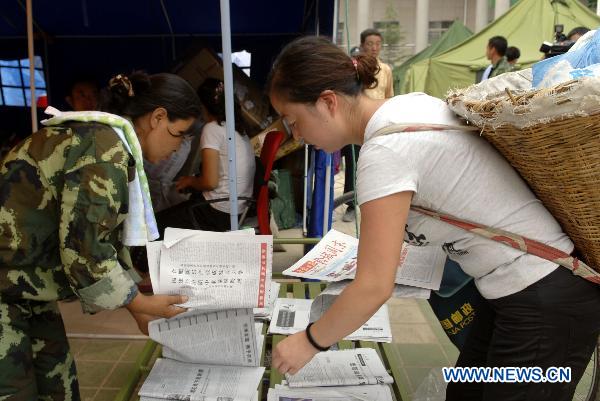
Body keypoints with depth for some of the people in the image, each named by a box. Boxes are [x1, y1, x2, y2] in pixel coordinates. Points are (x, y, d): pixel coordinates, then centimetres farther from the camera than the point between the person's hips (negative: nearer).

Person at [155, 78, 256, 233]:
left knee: (157, 223, 4)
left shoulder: (212, 128, -13)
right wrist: (194, 182, 23)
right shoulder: (239, 128, 10)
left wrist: (189, 181, 3)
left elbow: (210, 182, -17)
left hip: (219, 213, -9)